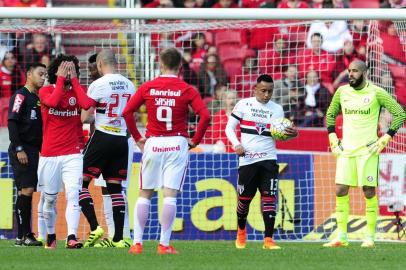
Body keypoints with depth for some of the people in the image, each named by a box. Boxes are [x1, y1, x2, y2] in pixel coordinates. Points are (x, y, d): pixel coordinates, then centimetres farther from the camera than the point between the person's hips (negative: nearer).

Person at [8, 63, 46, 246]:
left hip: (34, 150, 8)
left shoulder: (38, 98, 17)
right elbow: (12, 123, -14)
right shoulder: (21, 95, -7)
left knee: (27, 193, 8)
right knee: (26, 191, -13)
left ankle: (26, 234, 9)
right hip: (21, 151, -8)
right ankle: (22, 236, -11)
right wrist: (19, 149, -19)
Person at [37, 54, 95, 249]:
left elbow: (87, 104, -14)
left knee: (73, 195, -16)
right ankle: (51, 236, 26)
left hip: (72, 155, 0)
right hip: (49, 155, 0)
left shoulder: (77, 91, 8)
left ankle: (71, 237, -23)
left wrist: (74, 80, -7)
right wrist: (61, 79, -11)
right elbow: (53, 102, -20)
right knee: (50, 199, 8)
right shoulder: (46, 91, 3)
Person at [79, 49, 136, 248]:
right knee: (115, 187, 8)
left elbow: (84, 118, -10)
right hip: (122, 139, 6)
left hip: (102, 137, -6)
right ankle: (118, 238, 5)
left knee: (82, 182, 2)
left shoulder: (98, 85, -10)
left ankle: (95, 228, -11)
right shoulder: (129, 85, 8)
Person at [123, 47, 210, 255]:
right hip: (177, 144, -1)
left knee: (144, 195, 9)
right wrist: (195, 140, 0)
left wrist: (137, 137, 8)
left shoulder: (147, 88, 1)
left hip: (152, 144, 1)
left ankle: (137, 243, 5)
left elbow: (127, 112, -1)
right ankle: (164, 244, -4)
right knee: (170, 195, -1)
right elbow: (205, 116, -12)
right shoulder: (187, 90, -3)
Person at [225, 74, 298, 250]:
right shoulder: (243, 105, 2)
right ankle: (241, 231, 35)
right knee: (244, 198, 7)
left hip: (268, 159, 1)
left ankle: (268, 239, -11)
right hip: (247, 159, -1)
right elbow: (230, 127, 4)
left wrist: (292, 134, -10)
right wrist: (236, 144, -12)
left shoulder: (277, 109, 9)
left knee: (269, 197, -11)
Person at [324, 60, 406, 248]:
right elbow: (330, 114, 23)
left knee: (369, 192, -3)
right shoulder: (342, 92, 6)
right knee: (340, 192, -2)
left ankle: (370, 237, 3)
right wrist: (332, 138, 12)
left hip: (367, 150, -4)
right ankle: (341, 237, 3)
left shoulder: (376, 93, -7)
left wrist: (385, 139, -8)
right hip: (346, 149, 4)